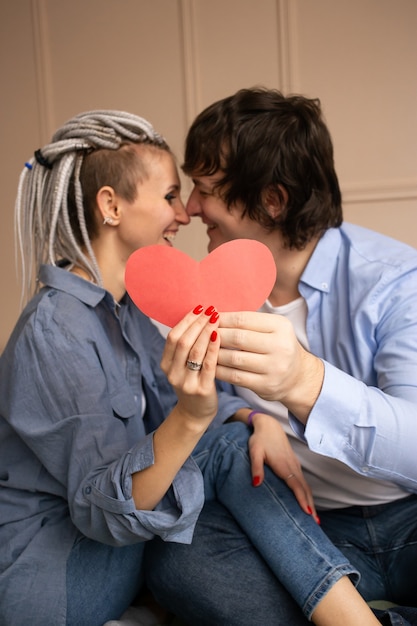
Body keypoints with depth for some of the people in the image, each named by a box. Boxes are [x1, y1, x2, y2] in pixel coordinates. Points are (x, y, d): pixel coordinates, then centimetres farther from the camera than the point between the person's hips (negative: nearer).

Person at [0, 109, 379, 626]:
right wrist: (189, 419, -42)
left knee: (238, 437, -10)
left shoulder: (122, 303, 3)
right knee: (227, 449, -19)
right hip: (43, 573, -8)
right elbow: (103, 510, -27)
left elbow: (185, 399, 4)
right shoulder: (53, 331, -26)